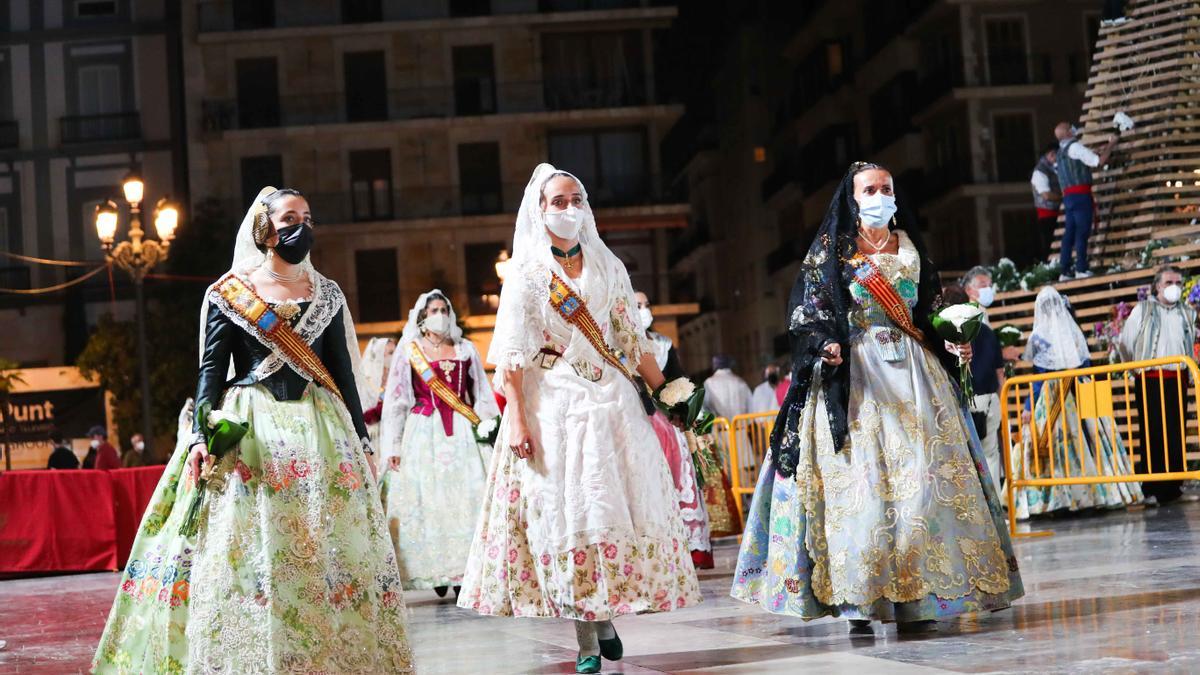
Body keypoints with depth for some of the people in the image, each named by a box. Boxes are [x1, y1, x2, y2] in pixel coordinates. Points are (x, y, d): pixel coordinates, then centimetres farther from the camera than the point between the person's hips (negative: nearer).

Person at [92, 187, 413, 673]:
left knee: (332, 552, -2)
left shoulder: (327, 296, 12)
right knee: (247, 548, -9)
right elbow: (211, 369, 0)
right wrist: (199, 435, -12)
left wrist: (361, 440, 8)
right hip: (247, 433, -2)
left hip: (321, 430, 3)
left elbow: (343, 373, 12)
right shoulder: (228, 295, 4)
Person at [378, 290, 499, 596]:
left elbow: (482, 395, 15)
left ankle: (464, 572, -4)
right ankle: (435, 573, -2)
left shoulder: (465, 349, 13)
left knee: (466, 499, -6)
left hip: (462, 434, 2)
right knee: (428, 501, -5)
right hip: (423, 433, -1)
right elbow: (395, 400, 5)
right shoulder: (409, 350, 7)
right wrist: (393, 446, -1)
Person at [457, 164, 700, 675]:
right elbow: (511, 356, -7)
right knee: (567, 512, -3)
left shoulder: (609, 268, 10)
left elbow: (633, 340, 13)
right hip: (555, 405, -3)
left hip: (612, 401, 4)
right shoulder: (526, 274, -1)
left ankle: (606, 616, 17)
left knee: (621, 505, 1)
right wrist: (516, 418, -16)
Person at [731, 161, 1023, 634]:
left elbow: (931, 309, 21)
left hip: (913, 374, 4)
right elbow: (806, 315, -2)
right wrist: (826, 348, -19)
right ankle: (860, 601, -7)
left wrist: (952, 344, 7)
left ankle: (918, 598, 0)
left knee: (921, 481, -3)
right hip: (855, 377, -4)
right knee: (860, 484, -9)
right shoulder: (830, 252, 3)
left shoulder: (910, 247, 15)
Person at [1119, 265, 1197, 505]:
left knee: (1177, 435, 4)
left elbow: (1190, 347, 20)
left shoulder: (1188, 314, 13)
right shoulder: (1143, 309, 2)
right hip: (1150, 380, -4)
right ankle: (1151, 488, -2)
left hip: (1177, 380, 4)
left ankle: (1172, 486, 11)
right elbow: (1126, 342, 4)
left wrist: (1190, 373, 13)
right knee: (1152, 435, -5)